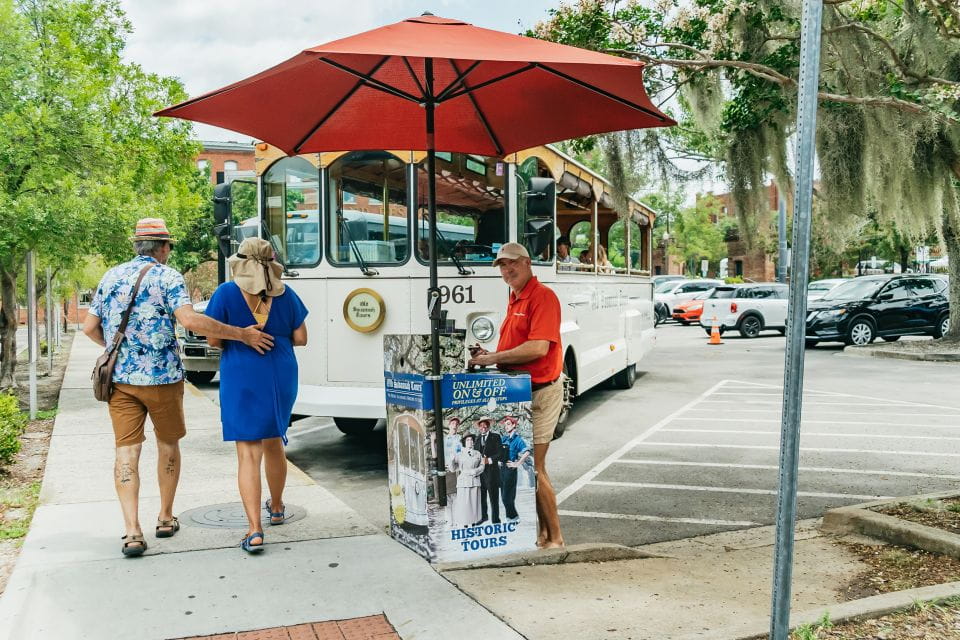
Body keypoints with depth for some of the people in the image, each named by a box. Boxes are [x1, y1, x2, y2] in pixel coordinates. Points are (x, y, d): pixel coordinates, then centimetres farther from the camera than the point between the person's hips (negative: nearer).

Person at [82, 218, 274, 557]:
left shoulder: (111, 276, 10)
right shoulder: (167, 276, -6)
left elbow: (90, 327, 11)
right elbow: (189, 320, -22)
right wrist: (242, 334, -20)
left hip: (120, 377, 3)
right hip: (162, 376, -3)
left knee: (126, 450, 1)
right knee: (168, 444, 15)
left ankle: (132, 531, -7)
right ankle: (166, 518, 24)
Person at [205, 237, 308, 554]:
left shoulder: (226, 293, -6)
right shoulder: (286, 294, 2)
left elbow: (213, 340, -5)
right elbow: (300, 338, 4)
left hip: (242, 381, -3)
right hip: (281, 378, 4)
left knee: (248, 453, -3)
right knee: (274, 442, 22)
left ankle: (255, 530, -12)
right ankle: (276, 507, 40)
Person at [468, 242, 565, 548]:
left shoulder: (542, 296, -14)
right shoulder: (514, 301, 16)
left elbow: (538, 348, -25)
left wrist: (493, 358, -18)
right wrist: (488, 356, 2)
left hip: (540, 392, -10)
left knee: (533, 467, -6)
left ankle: (555, 537, 5)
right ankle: (543, 532, 24)